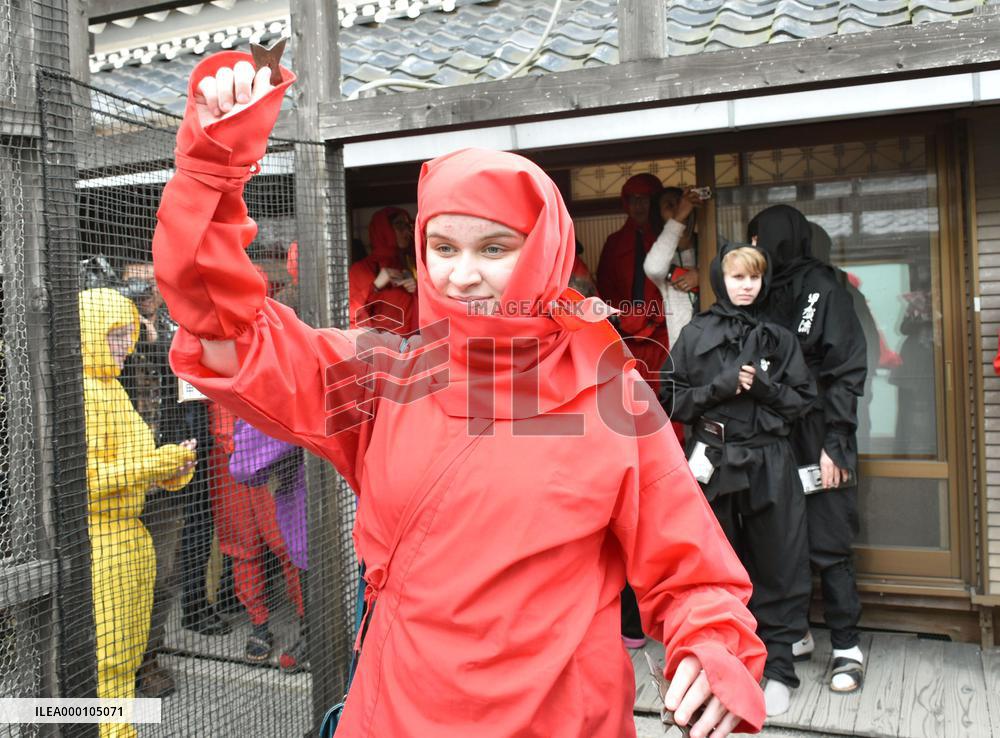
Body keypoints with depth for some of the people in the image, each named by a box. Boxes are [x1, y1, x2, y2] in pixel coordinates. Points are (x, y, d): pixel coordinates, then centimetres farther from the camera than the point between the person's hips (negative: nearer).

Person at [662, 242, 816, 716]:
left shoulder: (777, 338, 9)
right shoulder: (695, 335, 4)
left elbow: (803, 398, 8)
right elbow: (673, 400, 1)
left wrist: (764, 387, -9)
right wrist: (721, 387, -12)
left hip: (769, 461, 1)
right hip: (713, 460, -1)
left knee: (778, 566, 3)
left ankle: (778, 667, 16)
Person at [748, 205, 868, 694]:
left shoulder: (823, 288, -4)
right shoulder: (767, 295, 12)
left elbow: (847, 370, -9)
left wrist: (834, 444, -14)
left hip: (818, 442, -5)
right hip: (775, 439, 5)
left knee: (828, 544, 0)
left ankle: (846, 647, 11)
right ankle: (794, 634, 24)